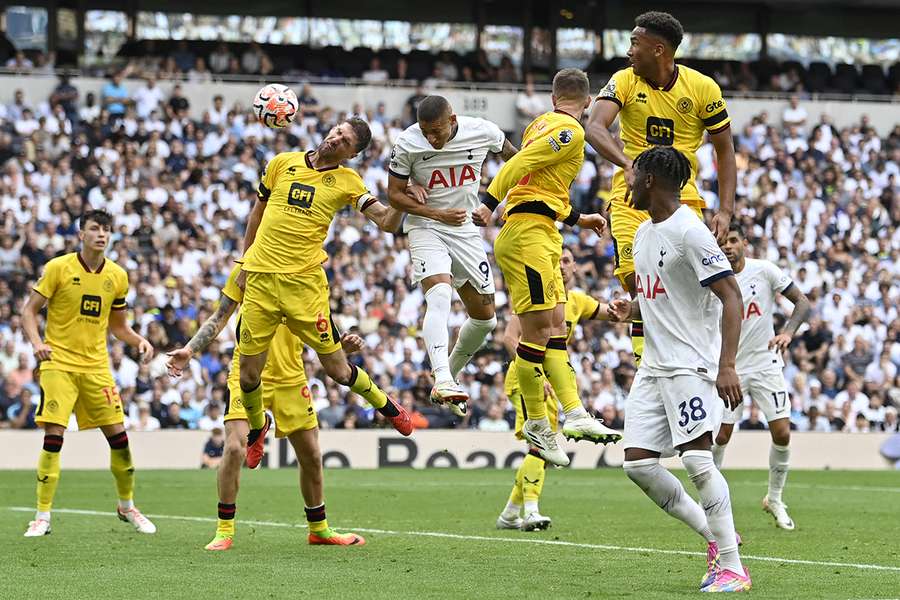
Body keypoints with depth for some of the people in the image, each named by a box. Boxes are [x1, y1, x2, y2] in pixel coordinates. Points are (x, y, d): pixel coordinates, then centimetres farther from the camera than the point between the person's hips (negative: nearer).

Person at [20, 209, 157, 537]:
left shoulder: (117, 276, 6)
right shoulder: (58, 268, -6)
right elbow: (29, 311, -3)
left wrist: (139, 341, -1)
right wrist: (37, 342, -21)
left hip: (96, 365, 4)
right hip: (59, 363, -4)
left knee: (118, 436, 2)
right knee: (53, 436, -13)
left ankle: (127, 506, 23)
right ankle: (42, 517, -5)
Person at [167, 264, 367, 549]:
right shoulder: (245, 269, -2)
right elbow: (219, 317, 3)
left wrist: (344, 344, -14)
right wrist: (189, 350, -9)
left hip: (291, 378, 3)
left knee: (311, 456, 9)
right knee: (234, 448, -19)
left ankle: (319, 529, 30)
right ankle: (224, 531, -4)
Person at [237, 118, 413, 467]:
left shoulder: (347, 182, 3)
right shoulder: (283, 163, 7)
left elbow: (386, 223, -5)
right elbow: (259, 210, 20)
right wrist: (245, 259, 18)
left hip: (304, 281, -2)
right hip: (260, 278, 2)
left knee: (337, 369, 0)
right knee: (248, 374, 3)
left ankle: (383, 403, 29)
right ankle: (257, 425, 34)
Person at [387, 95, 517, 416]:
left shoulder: (482, 132, -12)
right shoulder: (407, 144, -17)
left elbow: (512, 156, 10)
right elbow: (395, 194, -7)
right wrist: (437, 214, -18)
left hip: (466, 230, 4)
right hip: (427, 229, -4)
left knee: (485, 317, 8)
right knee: (440, 297, -28)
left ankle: (451, 372, 29)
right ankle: (442, 380, -40)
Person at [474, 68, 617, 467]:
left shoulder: (542, 124, 20)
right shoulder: (570, 132, -8)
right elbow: (518, 165, -17)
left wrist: (577, 219, 37)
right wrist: (489, 204, -23)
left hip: (542, 239, 10)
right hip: (529, 235, -10)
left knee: (556, 328, 6)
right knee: (537, 329, -7)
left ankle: (575, 414, 3)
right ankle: (536, 423, -3)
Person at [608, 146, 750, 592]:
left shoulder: (689, 232, -14)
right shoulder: (644, 233, 15)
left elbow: (730, 296, -18)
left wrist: (727, 366, -27)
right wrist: (631, 311, 7)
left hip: (691, 366, -9)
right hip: (653, 368, 9)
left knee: (697, 458, -17)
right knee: (638, 463, 0)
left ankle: (733, 568, -12)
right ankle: (715, 537, 12)